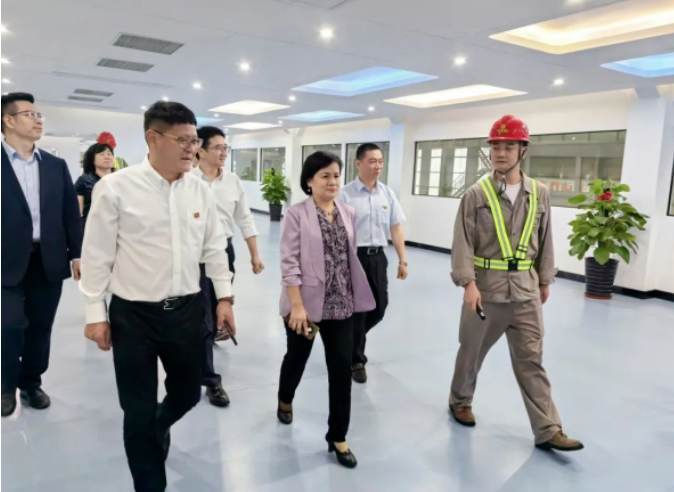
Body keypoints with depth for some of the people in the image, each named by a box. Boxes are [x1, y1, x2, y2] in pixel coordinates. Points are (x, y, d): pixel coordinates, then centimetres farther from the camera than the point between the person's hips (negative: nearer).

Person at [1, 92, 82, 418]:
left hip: (49, 261, 3)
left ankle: (31, 382, 30)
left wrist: (76, 254, 5)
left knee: (40, 327, 12)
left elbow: (70, 212, 9)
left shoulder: (56, 166, 9)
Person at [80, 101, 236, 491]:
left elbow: (214, 247, 7)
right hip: (133, 314, -3)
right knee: (138, 411, 10)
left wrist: (225, 297, 5)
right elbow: (97, 254, -6)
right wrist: (95, 312, -4)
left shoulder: (200, 190, 1)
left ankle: (159, 428, 56)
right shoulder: (116, 187, -11)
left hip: (187, 309, 4)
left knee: (188, 392, 20)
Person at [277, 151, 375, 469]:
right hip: (305, 303, -3)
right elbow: (289, 263, -14)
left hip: (341, 304, 3)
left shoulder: (348, 214, 4)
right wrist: (297, 305, -19)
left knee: (342, 368, 2)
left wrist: (353, 296, 9)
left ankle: (337, 437, 18)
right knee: (297, 357, 19)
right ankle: (285, 400, 51)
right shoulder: (296, 214, -10)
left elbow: (351, 258, 9)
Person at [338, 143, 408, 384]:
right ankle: (356, 360, 25)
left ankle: (352, 338, 42)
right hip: (354, 256, -5)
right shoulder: (346, 194, -10)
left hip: (378, 256, 5)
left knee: (379, 307, 12)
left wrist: (402, 260, 8)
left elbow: (396, 229, 10)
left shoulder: (388, 194, 6)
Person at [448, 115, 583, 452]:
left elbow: (544, 241, 10)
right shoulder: (476, 194, -7)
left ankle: (547, 431, 15)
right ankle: (460, 401, 37)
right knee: (472, 351, 14)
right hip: (485, 289, -2)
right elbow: (463, 242, -10)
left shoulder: (539, 194, 4)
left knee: (531, 360, 7)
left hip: (525, 290, 3)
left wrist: (545, 281, 12)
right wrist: (468, 282, -19)